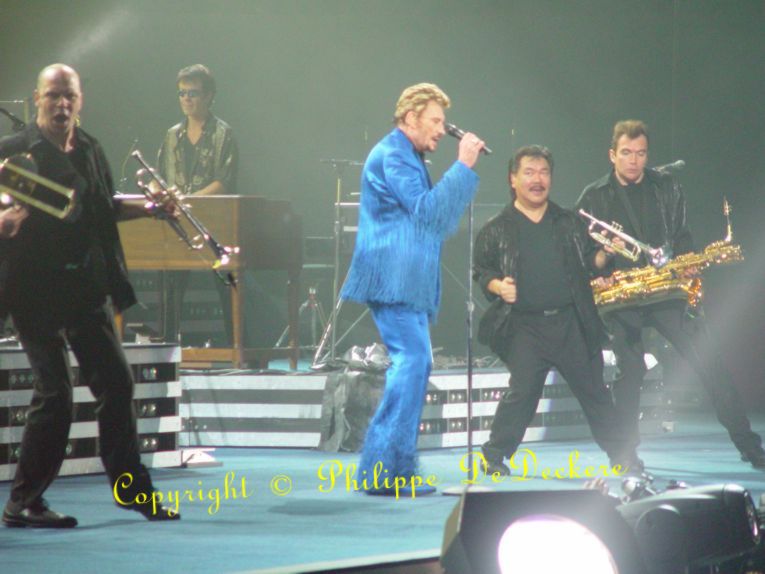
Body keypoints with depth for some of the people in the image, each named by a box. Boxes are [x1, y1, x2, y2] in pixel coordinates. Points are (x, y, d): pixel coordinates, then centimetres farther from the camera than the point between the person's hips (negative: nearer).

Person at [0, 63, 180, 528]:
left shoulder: (90, 150, 11)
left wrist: (150, 209, 12)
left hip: (87, 285, 7)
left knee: (117, 382, 11)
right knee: (55, 392, -10)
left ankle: (131, 487, 26)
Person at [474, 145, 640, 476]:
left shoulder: (569, 223, 15)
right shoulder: (496, 230, 6)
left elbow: (589, 263, 19)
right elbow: (480, 271, 7)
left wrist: (605, 255, -1)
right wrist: (497, 286, -13)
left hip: (571, 322, 3)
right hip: (524, 325, -3)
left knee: (594, 391, 5)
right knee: (522, 390, -11)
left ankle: (623, 458, 12)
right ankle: (494, 456, 1)